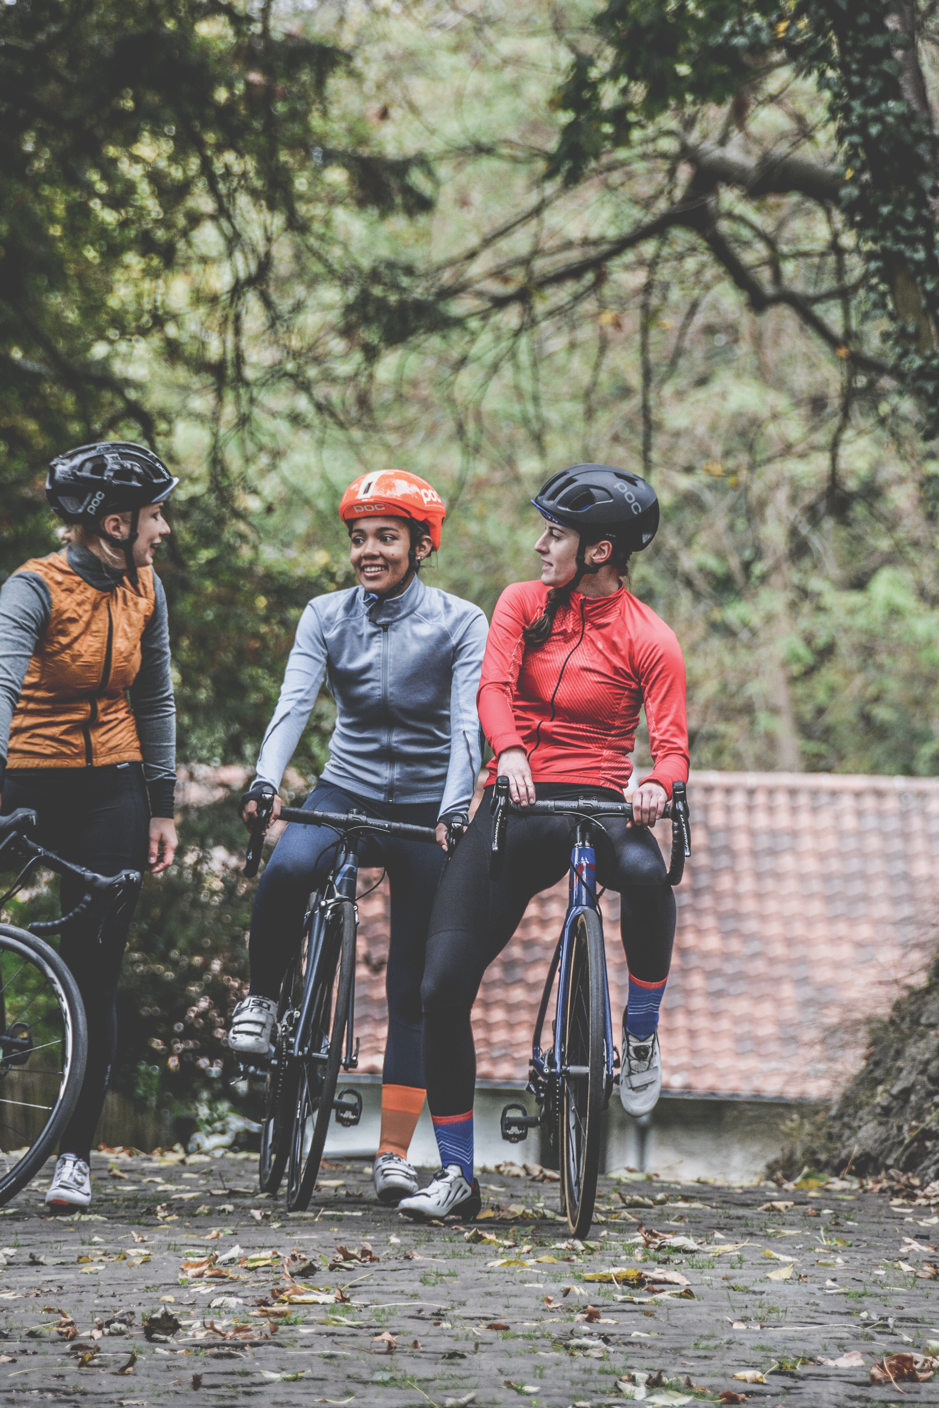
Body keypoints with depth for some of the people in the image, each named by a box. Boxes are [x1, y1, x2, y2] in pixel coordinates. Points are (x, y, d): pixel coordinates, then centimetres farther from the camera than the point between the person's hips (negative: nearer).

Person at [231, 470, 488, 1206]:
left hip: (427, 807, -1)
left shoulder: (460, 623, -4)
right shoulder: (327, 617, 3)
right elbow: (295, 701, -12)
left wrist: (455, 809, -31)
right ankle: (263, 997, -7)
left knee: (414, 987, -2)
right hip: (347, 790, 1)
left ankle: (394, 1153, 4)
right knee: (287, 869, -34)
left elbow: (467, 720, -15)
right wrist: (266, 780, -29)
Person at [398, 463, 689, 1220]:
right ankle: (457, 1176, 2)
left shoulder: (648, 640, -4)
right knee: (443, 985, -9)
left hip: (596, 806, -3)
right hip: (516, 804, 3)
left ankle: (641, 1038, -14)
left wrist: (658, 787, -34)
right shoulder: (523, 604, 6)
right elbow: (494, 687, -9)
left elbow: (672, 745, -10)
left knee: (645, 871, -40)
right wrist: (509, 751, -31)